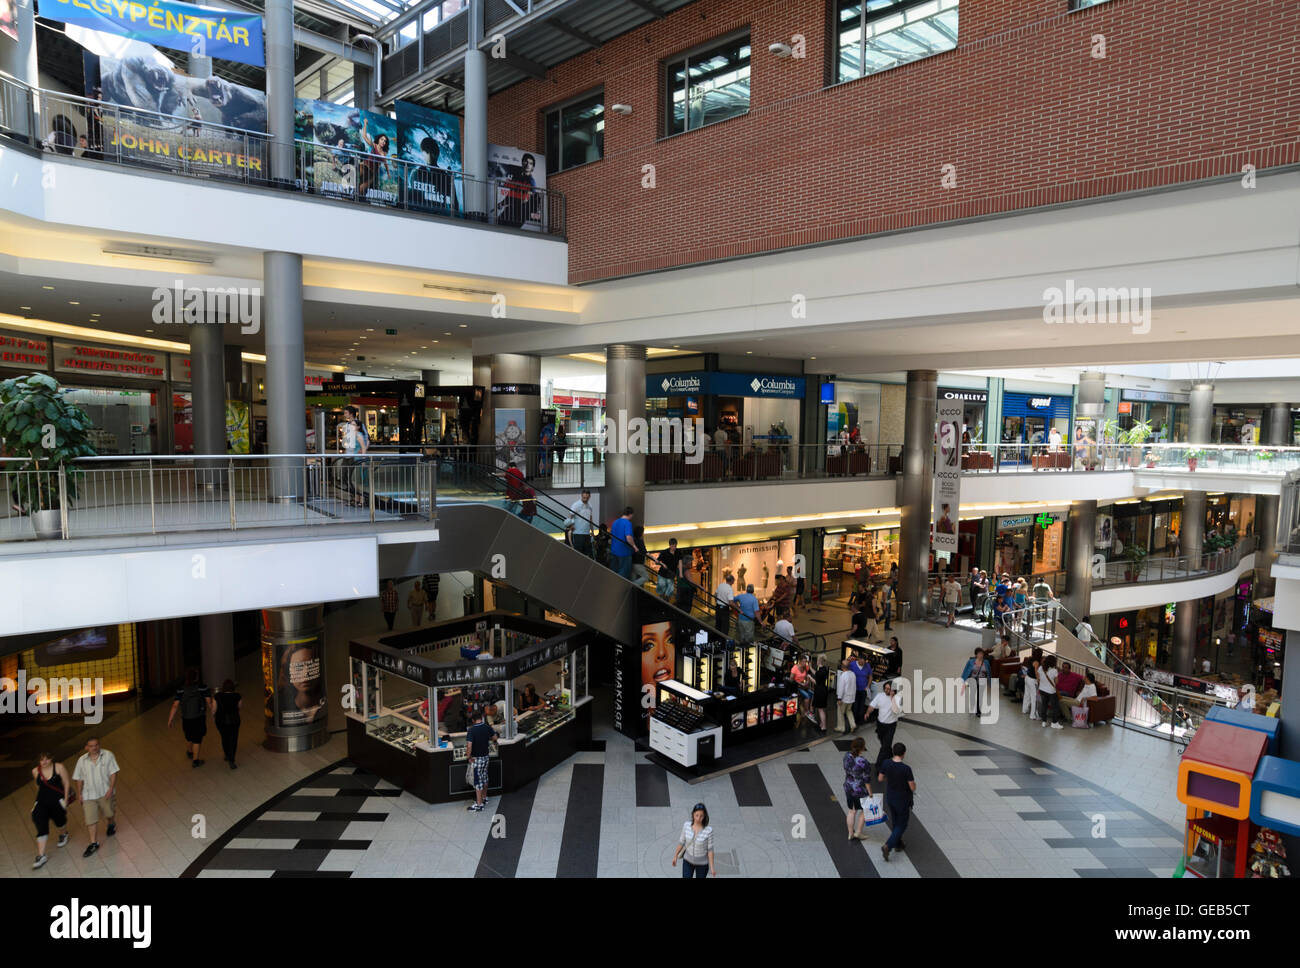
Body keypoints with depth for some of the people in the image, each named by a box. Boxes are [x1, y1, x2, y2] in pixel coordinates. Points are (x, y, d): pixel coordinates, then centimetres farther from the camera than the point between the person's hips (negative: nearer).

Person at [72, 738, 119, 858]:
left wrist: (111, 789, -15)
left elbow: (113, 773, -8)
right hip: (89, 794, 1)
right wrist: (79, 793, 6)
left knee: (108, 813, 15)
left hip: (105, 792, -1)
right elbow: (79, 778, 10)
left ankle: (111, 824, 48)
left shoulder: (108, 755, -6)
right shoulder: (82, 760, 1)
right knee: (90, 819, -4)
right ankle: (94, 843, 5)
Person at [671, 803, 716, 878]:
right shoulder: (686, 825, -20)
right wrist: (675, 856, 6)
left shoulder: (708, 830, -27)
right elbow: (682, 841, -4)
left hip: (702, 862, -2)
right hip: (688, 860, 2)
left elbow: (710, 849, -15)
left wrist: (712, 867, -13)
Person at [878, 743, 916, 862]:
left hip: (890, 798, 5)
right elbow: (913, 787, -20)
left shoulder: (886, 764, -13)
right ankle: (887, 846, -2)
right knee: (902, 825, 11)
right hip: (903, 800, -5)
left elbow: (880, 779, 0)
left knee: (895, 822, 25)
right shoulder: (906, 769, -28)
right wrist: (913, 781, 0)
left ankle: (898, 844, 41)